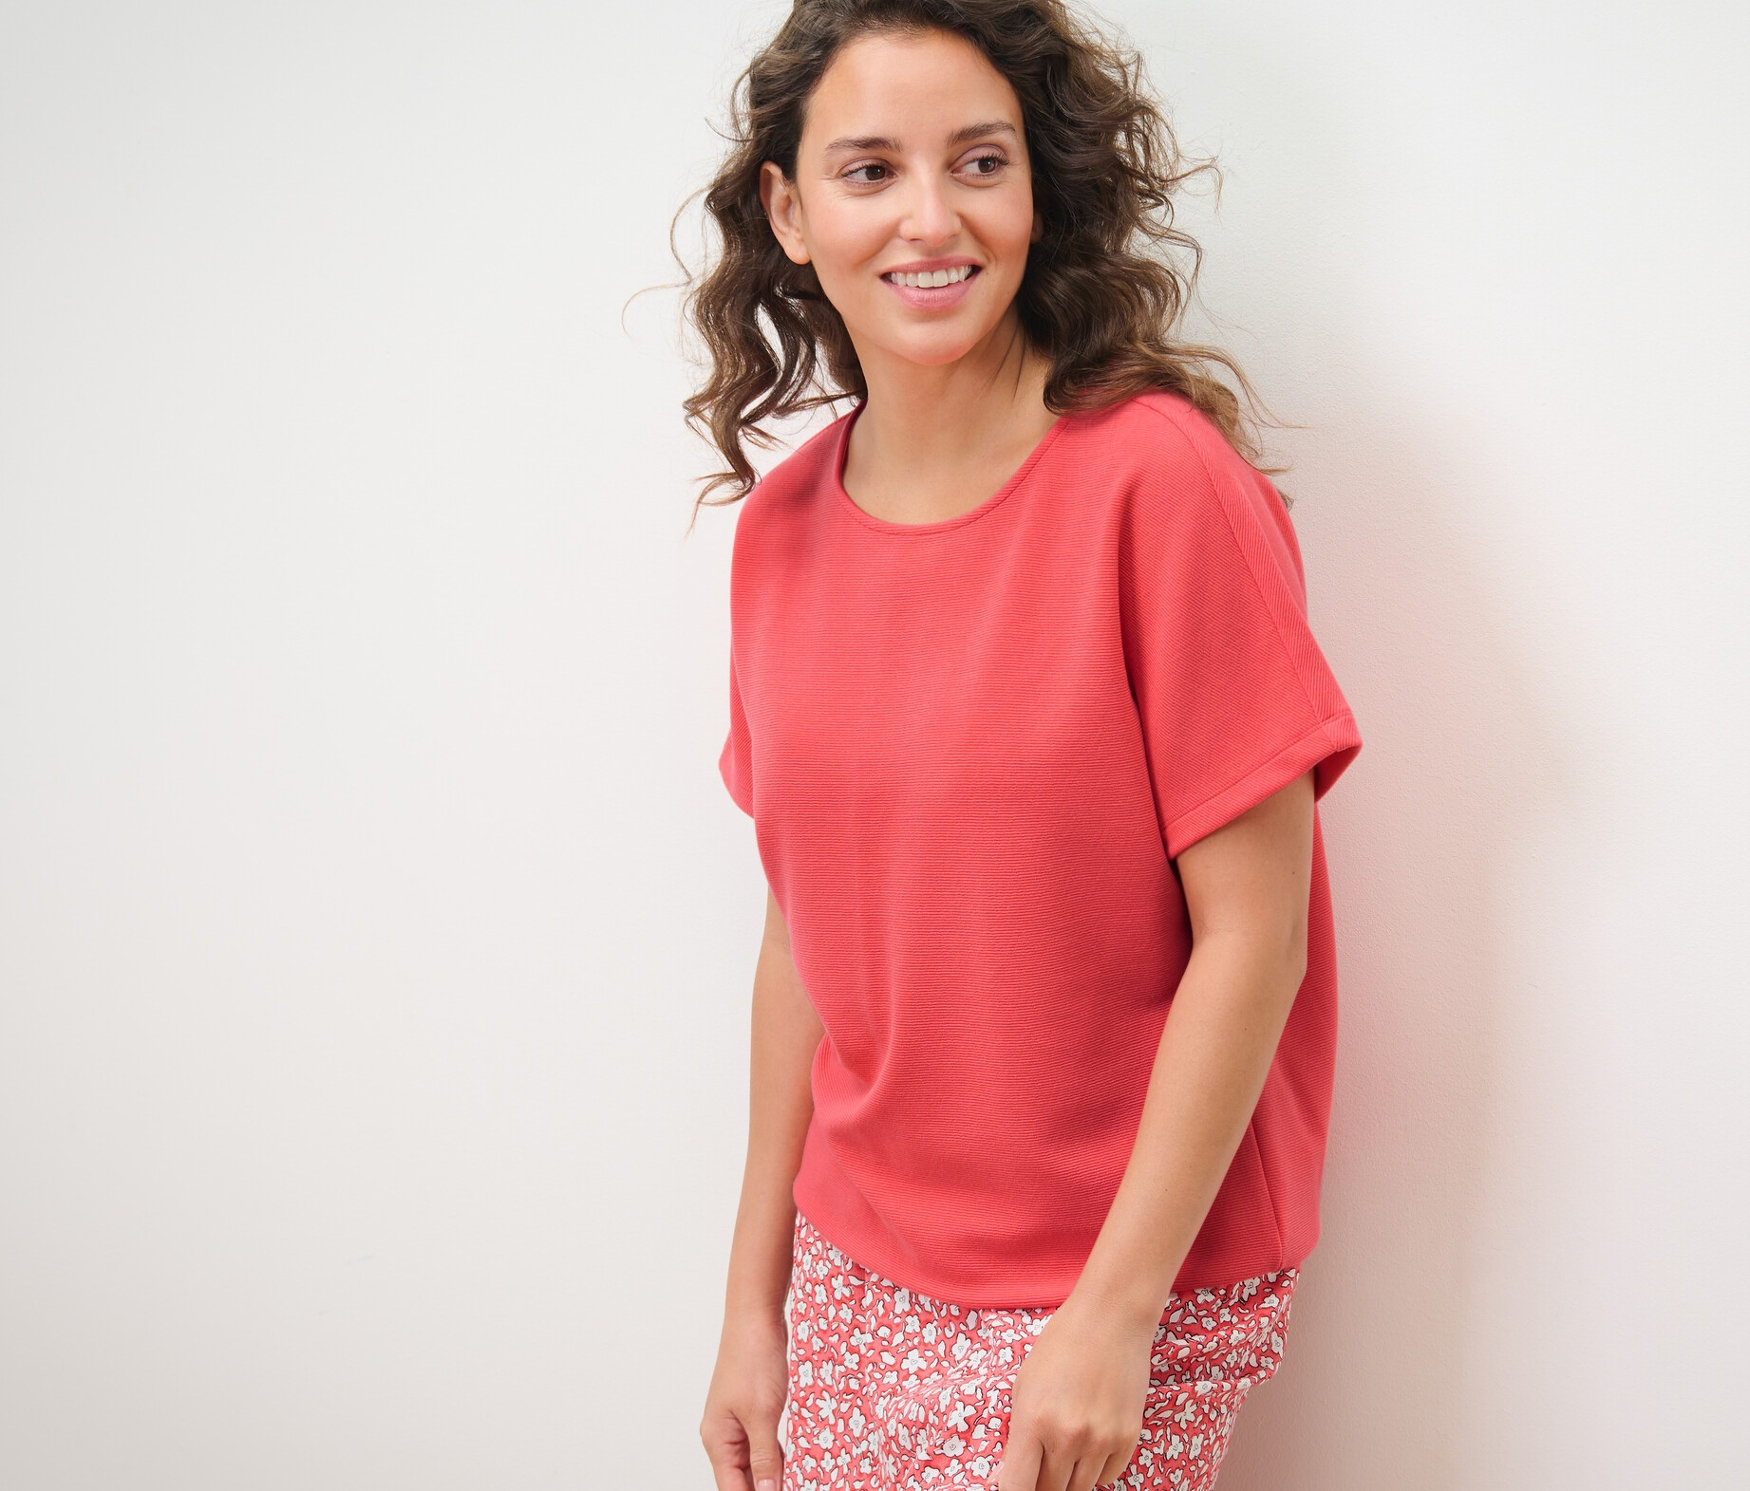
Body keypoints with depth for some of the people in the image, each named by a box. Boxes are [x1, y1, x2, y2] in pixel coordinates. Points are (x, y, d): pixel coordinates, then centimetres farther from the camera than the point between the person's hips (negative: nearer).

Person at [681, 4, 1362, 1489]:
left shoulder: (1157, 476, -16)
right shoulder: (783, 527, 0)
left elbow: (1251, 933, -15)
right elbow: (806, 929, 6)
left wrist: (1115, 1312, -15)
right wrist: (755, 1296, 8)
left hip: (1130, 1279, -4)